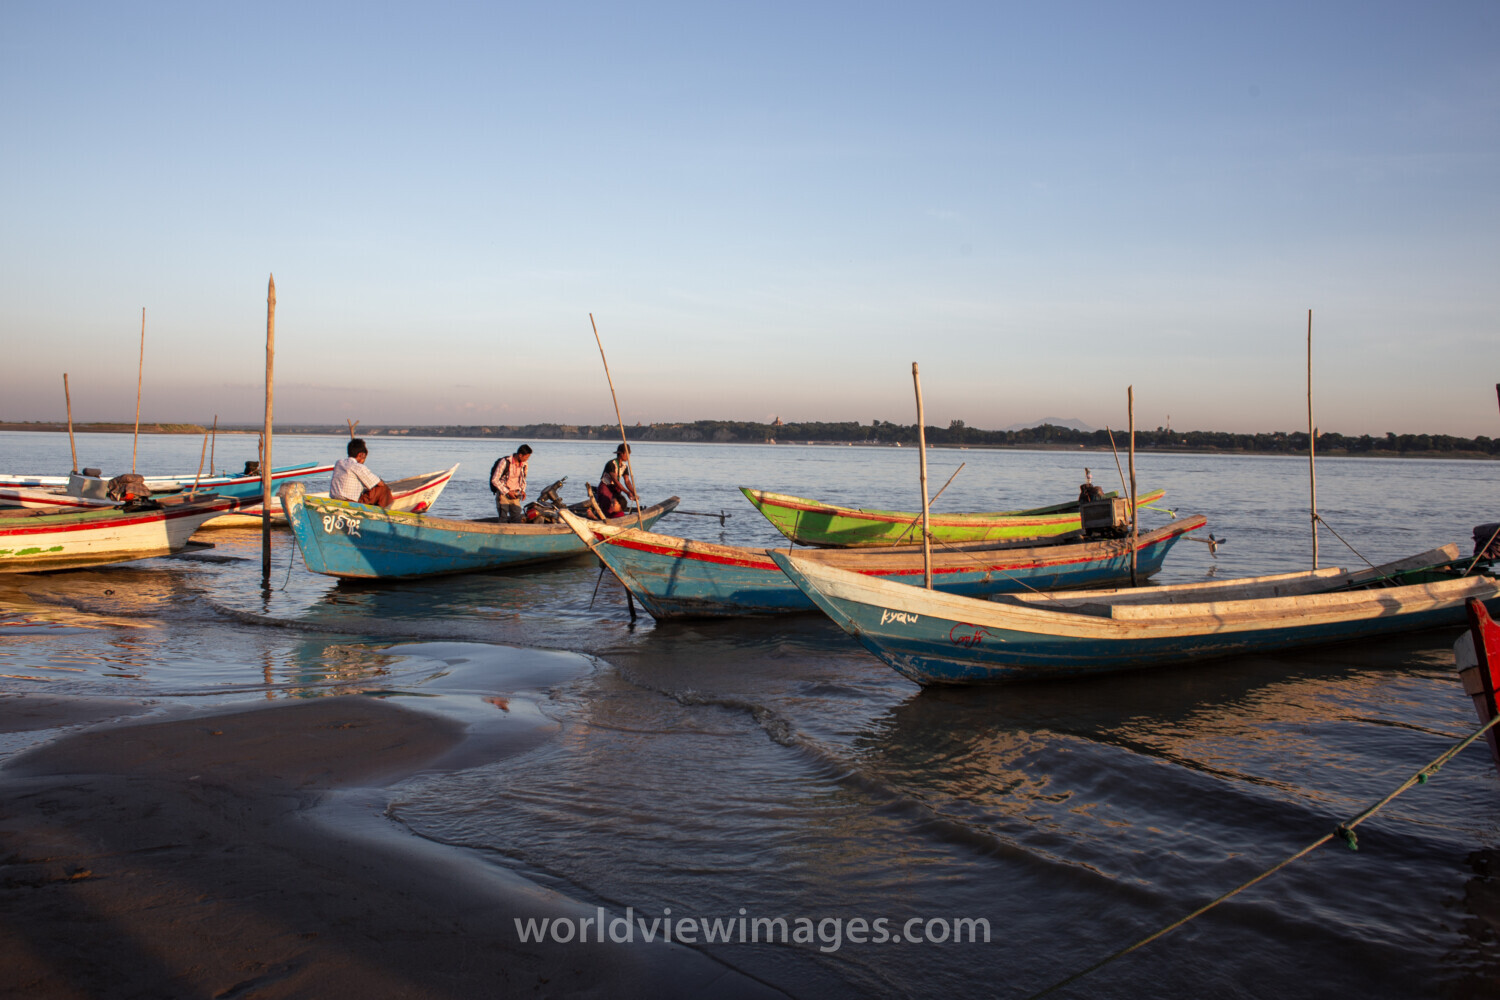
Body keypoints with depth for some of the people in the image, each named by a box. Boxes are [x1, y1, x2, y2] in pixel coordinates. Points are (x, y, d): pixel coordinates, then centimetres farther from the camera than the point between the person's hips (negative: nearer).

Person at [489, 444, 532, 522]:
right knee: (503, 520, -5)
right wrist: (507, 492, -16)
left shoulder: (524, 464, 2)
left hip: (515, 495, 5)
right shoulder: (505, 462, -16)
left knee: (517, 520, -5)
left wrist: (522, 490, 0)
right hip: (503, 494, -5)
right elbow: (494, 480, -14)